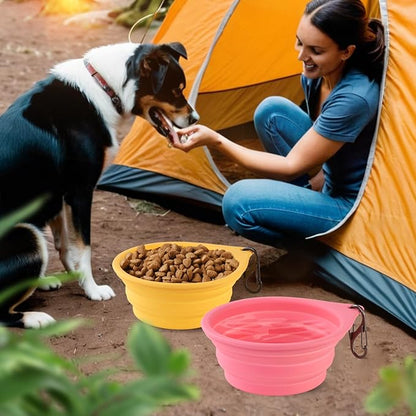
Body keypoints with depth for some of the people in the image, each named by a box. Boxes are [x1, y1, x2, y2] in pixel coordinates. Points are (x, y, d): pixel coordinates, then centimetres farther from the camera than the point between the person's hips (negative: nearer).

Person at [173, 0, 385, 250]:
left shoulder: (355, 98, -28)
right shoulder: (315, 74, -2)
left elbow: (292, 167, -24)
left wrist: (216, 141, -27)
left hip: (355, 210, -9)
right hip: (333, 189, 9)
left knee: (240, 201, -24)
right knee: (271, 110, -2)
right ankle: (304, 201, 6)